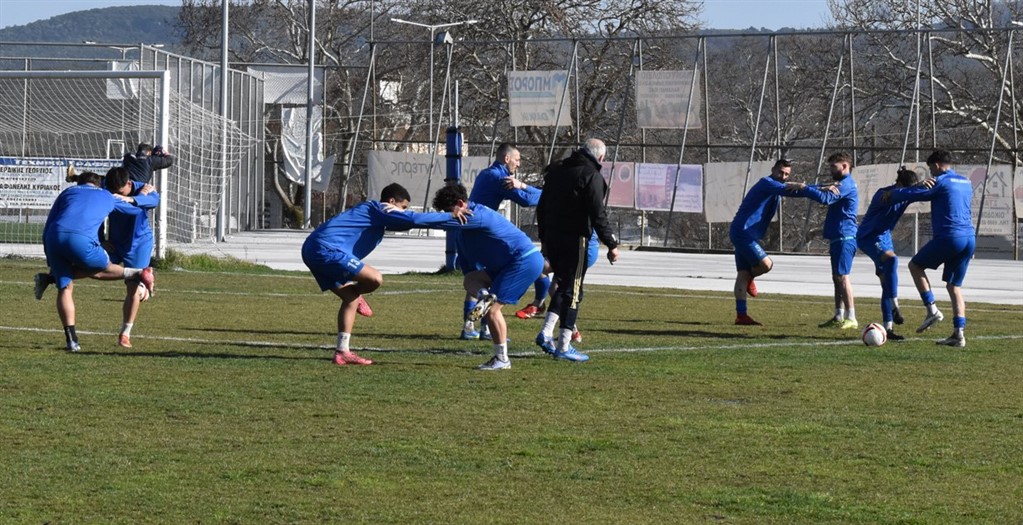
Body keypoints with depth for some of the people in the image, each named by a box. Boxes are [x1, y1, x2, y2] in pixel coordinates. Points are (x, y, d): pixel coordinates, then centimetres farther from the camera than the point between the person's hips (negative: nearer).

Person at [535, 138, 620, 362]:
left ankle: (546, 332, 7)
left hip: (551, 236, 7)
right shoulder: (591, 176, -11)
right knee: (572, 290, 0)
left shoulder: (556, 171, 13)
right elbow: (597, 215, -17)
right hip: (574, 240, -7)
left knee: (564, 285, 19)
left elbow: (541, 207, 18)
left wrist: (544, 237, 25)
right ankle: (564, 346, 0)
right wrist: (611, 245, -12)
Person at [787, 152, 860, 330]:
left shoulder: (846, 184, -12)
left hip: (844, 237, -10)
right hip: (838, 237, 10)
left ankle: (851, 318, -15)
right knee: (837, 277, 11)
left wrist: (802, 187, -20)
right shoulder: (840, 184, 22)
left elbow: (826, 198, -25)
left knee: (842, 276, -13)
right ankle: (839, 317, 14)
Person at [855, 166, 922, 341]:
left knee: (887, 282, 4)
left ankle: (888, 328, 8)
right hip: (868, 237, -8)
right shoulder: (883, 194, -25)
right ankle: (894, 307, -36)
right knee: (891, 259, -35)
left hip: (884, 237, 8)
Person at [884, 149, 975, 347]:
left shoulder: (940, 182, -4)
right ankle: (958, 333, 0)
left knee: (915, 265, 11)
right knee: (954, 285, 11)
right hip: (970, 238, 7)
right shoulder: (966, 183, 20)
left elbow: (912, 194, -5)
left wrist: (891, 194, 12)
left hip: (949, 237, -7)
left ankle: (932, 310, -1)